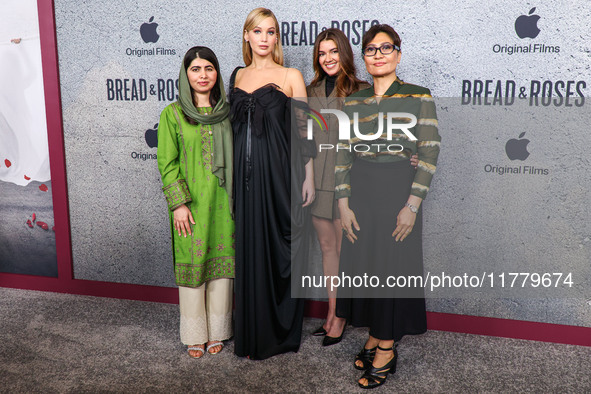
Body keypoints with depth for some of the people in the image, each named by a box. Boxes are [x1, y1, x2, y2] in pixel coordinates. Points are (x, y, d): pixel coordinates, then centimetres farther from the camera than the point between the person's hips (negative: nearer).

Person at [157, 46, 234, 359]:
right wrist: (178, 203, -11)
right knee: (192, 264, 6)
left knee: (222, 262, 9)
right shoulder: (173, 115, -1)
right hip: (190, 204, -2)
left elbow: (236, 156, 11)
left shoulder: (227, 112, 7)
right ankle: (195, 335, 23)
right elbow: (167, 163, -4)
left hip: (223, 201, 3)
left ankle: (217, 331, 25)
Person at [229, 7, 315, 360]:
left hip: (280, 173, -3)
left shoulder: (291, 77, 1)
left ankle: (283, 331, 22)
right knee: (250, 250, 9)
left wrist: (309, 178, -5)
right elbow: (235, 127, 15)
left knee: (280, 248, 4)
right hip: (246, 175, 4)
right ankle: (253, 331, 25)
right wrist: (232, 175, 11)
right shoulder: (238, 76, 12)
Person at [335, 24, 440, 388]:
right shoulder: (353, 102, 8)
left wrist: (412, 205, -14)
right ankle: (374, 335, 28)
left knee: (393, 266, 2)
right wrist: (344, 203, -1)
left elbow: (429, 153, -8)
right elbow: (344, 155, 7)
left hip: (399, 191, -4)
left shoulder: (419, 97, -3)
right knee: (362, 263, 9)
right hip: (360, 191, 4)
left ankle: (386, 349, 16)